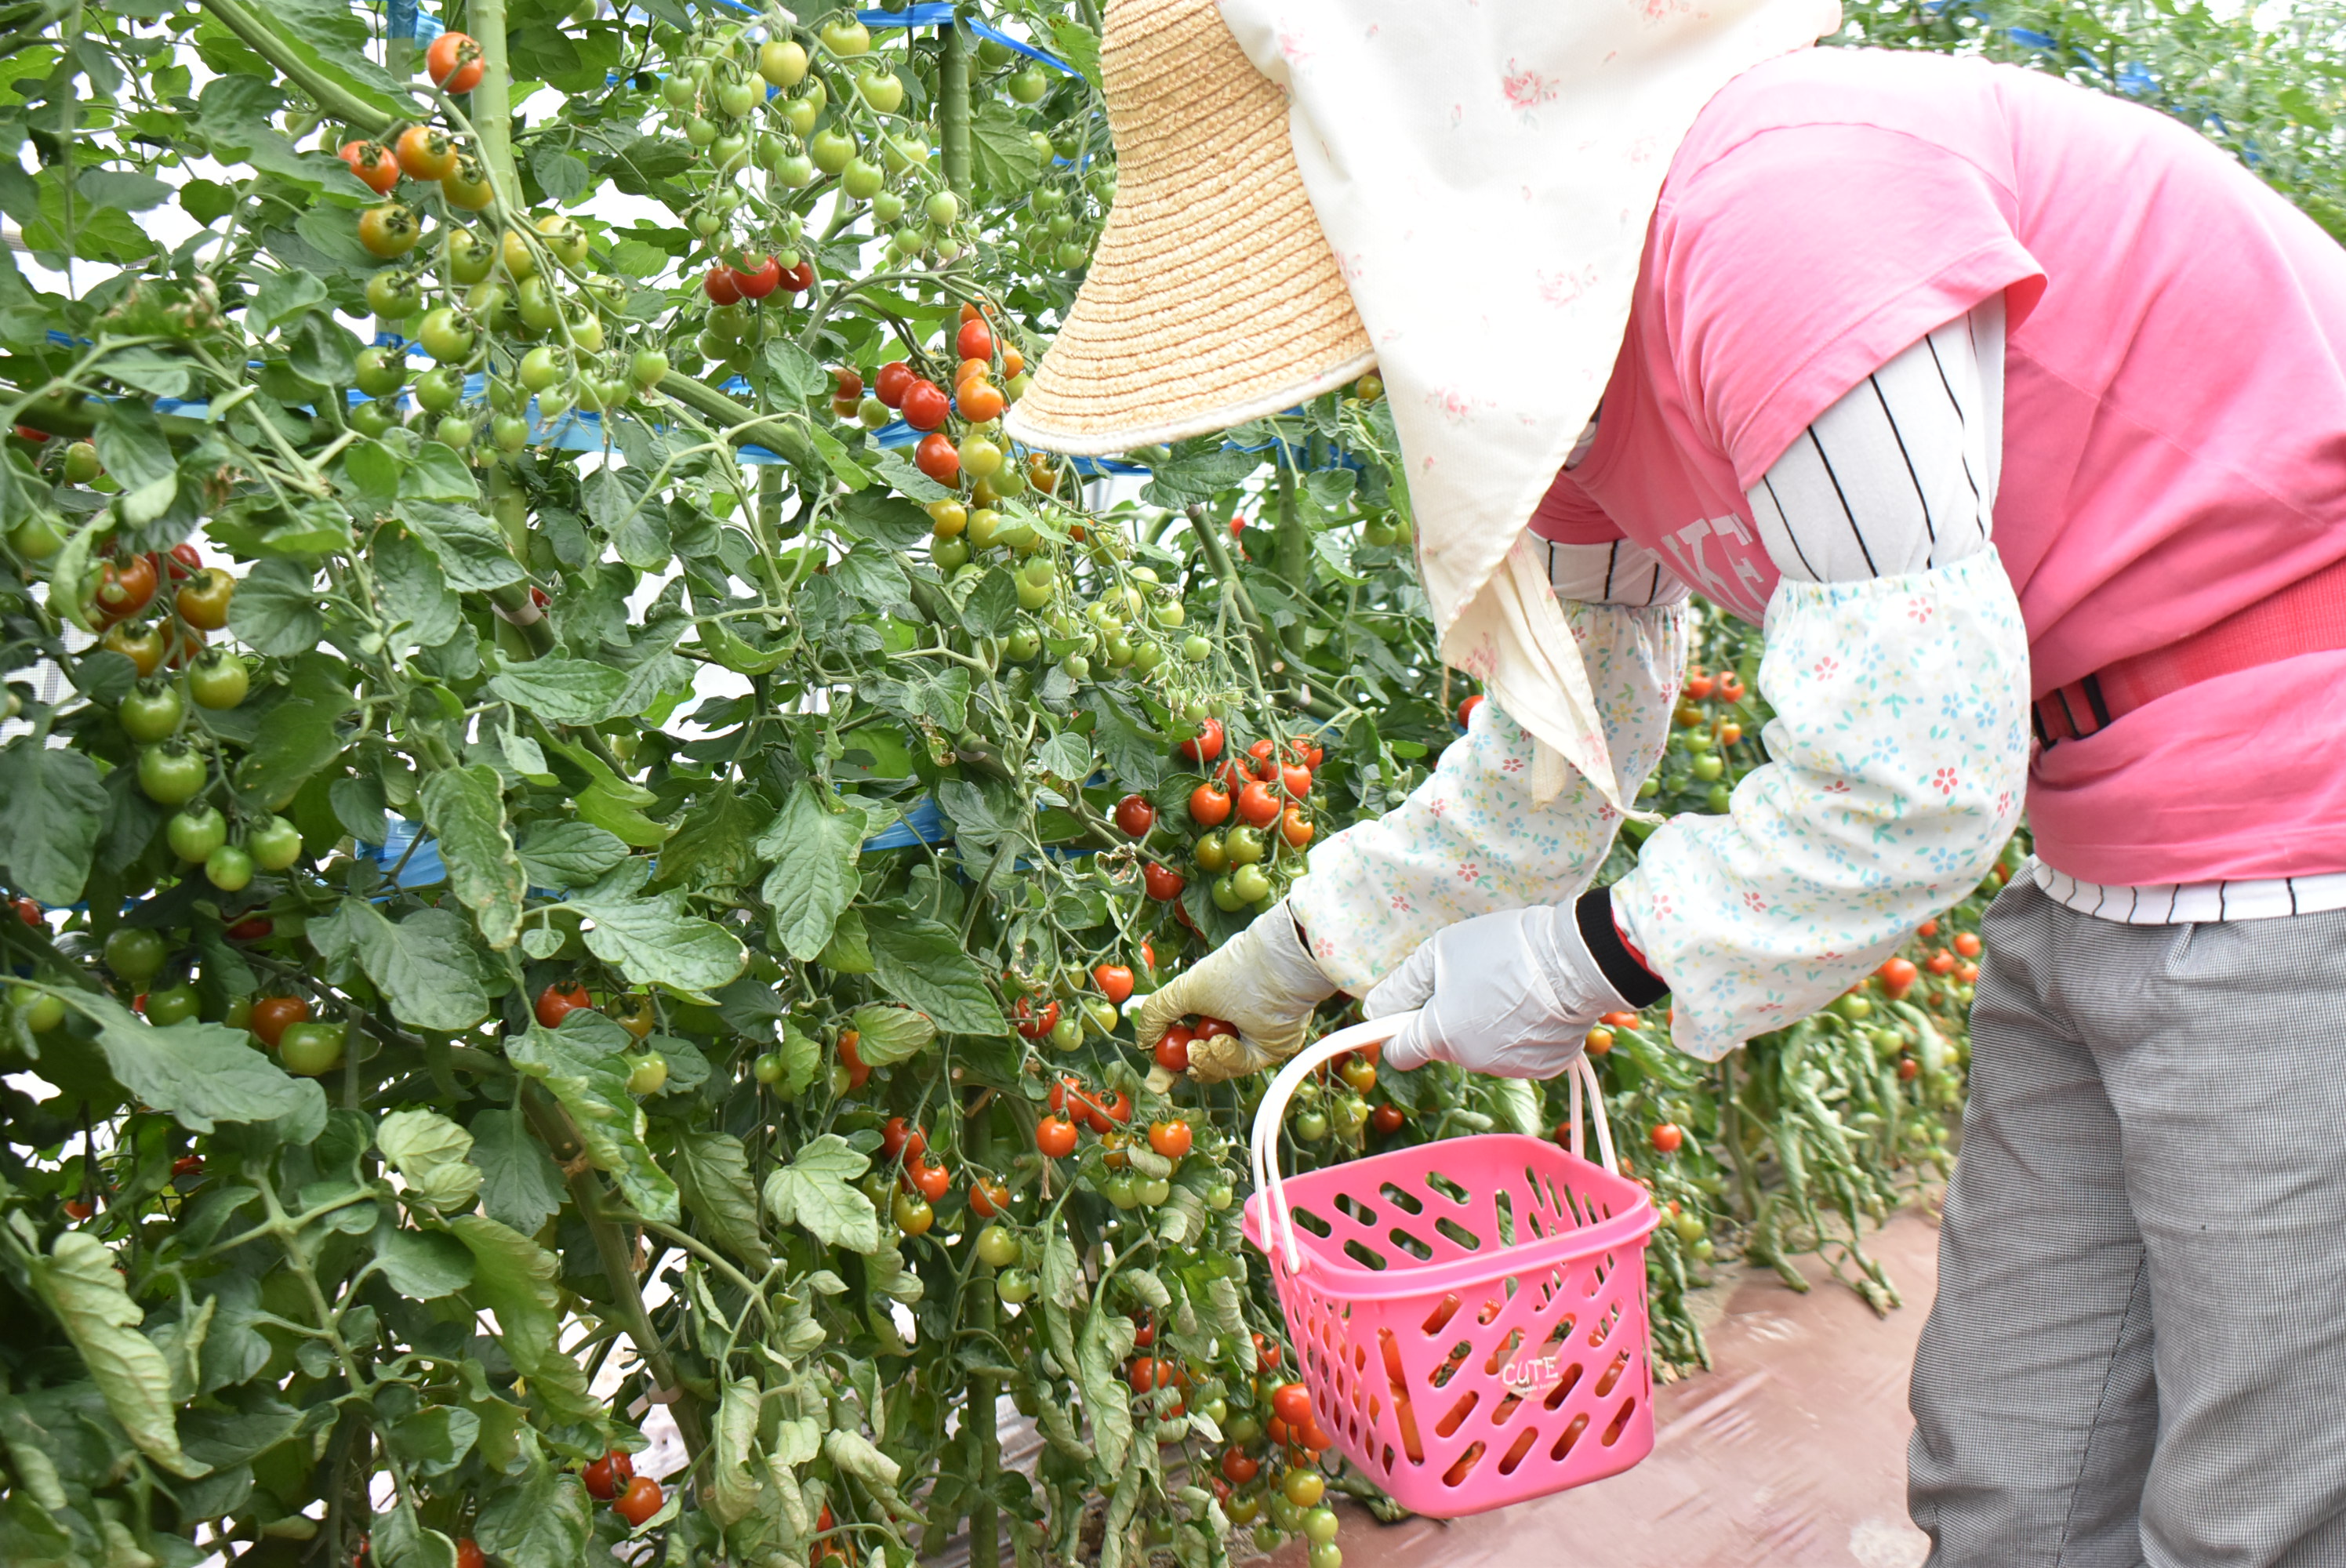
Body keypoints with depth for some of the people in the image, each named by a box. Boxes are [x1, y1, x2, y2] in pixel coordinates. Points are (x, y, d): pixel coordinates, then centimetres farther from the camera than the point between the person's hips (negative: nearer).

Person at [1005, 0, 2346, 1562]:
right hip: (2104, 879, 9)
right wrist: (1299, 953, 20)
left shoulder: (1773, 202, -25)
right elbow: (1560, 756, 16)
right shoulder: (1556, 335, 5)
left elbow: (1911, 782, -27)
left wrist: (1580, 958, -13)